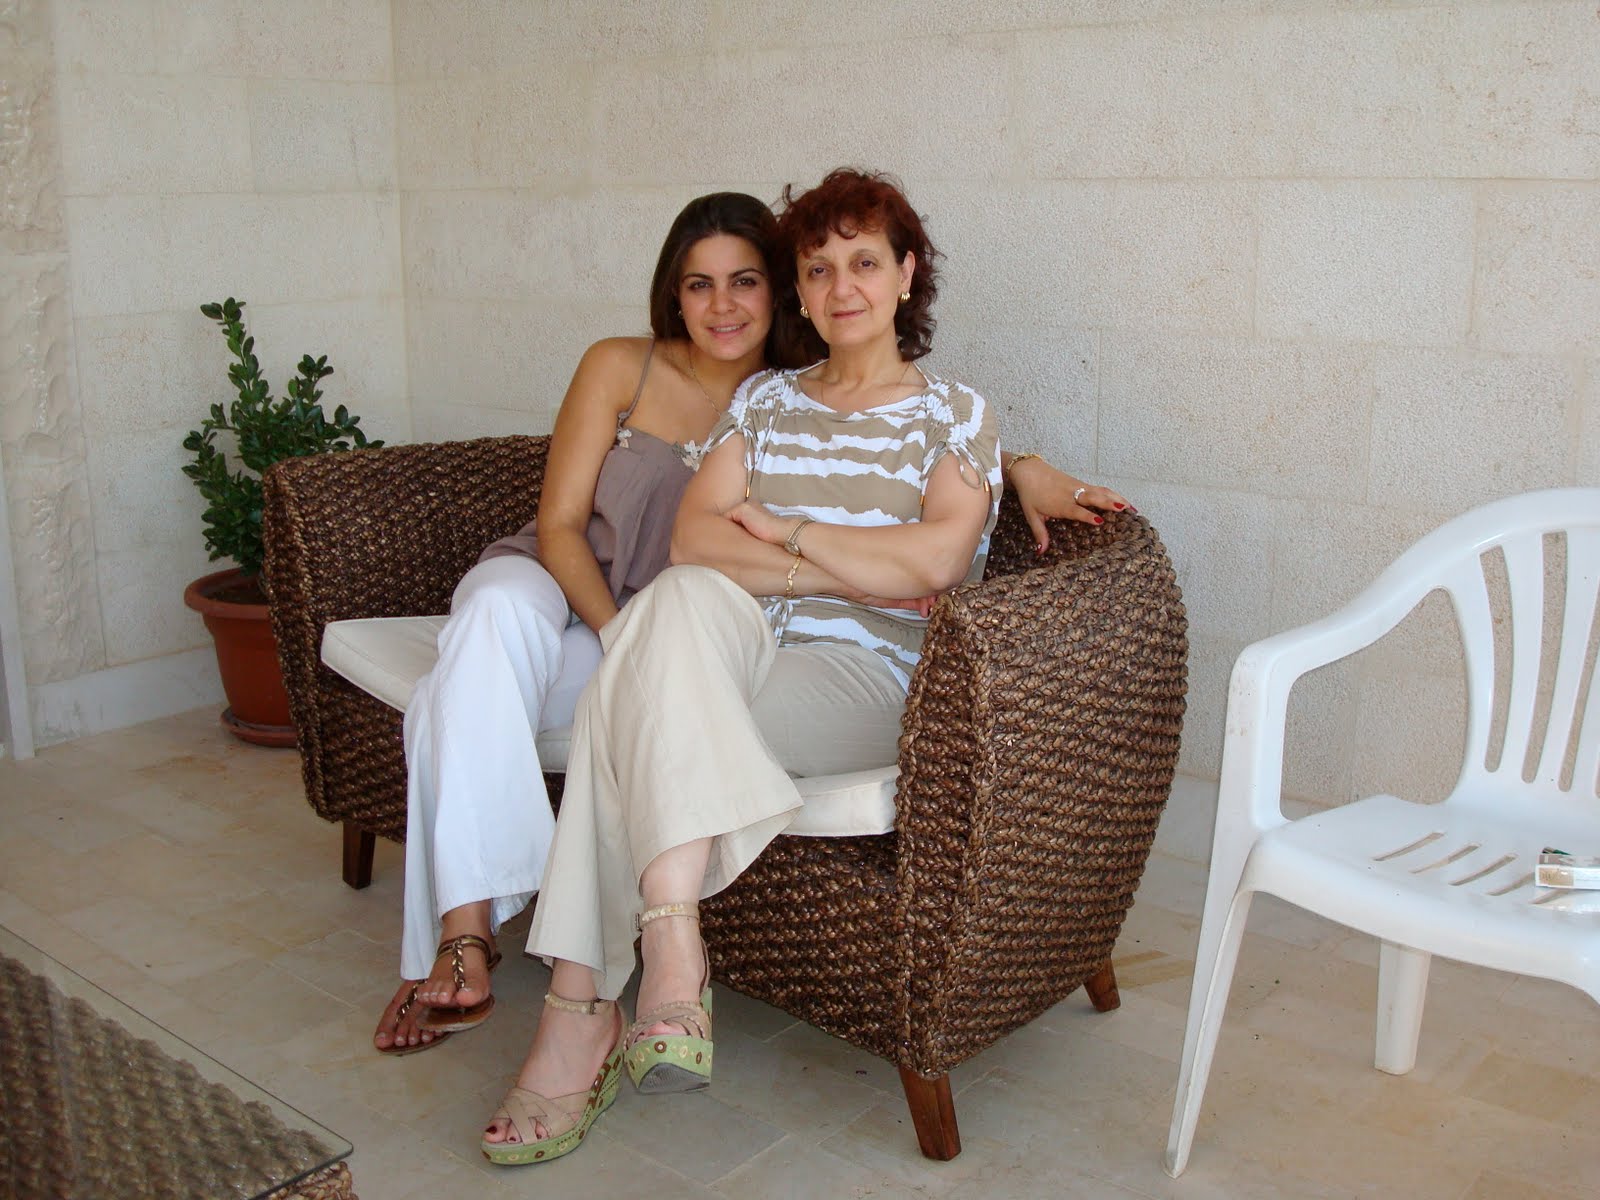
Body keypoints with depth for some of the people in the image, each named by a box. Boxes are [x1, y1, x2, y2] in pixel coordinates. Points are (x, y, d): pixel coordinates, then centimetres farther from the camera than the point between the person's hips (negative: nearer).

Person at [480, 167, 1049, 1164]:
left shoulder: (955, 413, 12)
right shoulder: (767, 399, 22)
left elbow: (936, 560, -9)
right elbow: (695, 534, 4)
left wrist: (783, 530, -3)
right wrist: (848, 568, -8)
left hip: (864, 679, -3)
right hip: (735, 647, 4)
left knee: (633, 704, -31)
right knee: (684, 595, -34)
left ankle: (581, 1013, -34)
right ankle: (672, 948, -41)